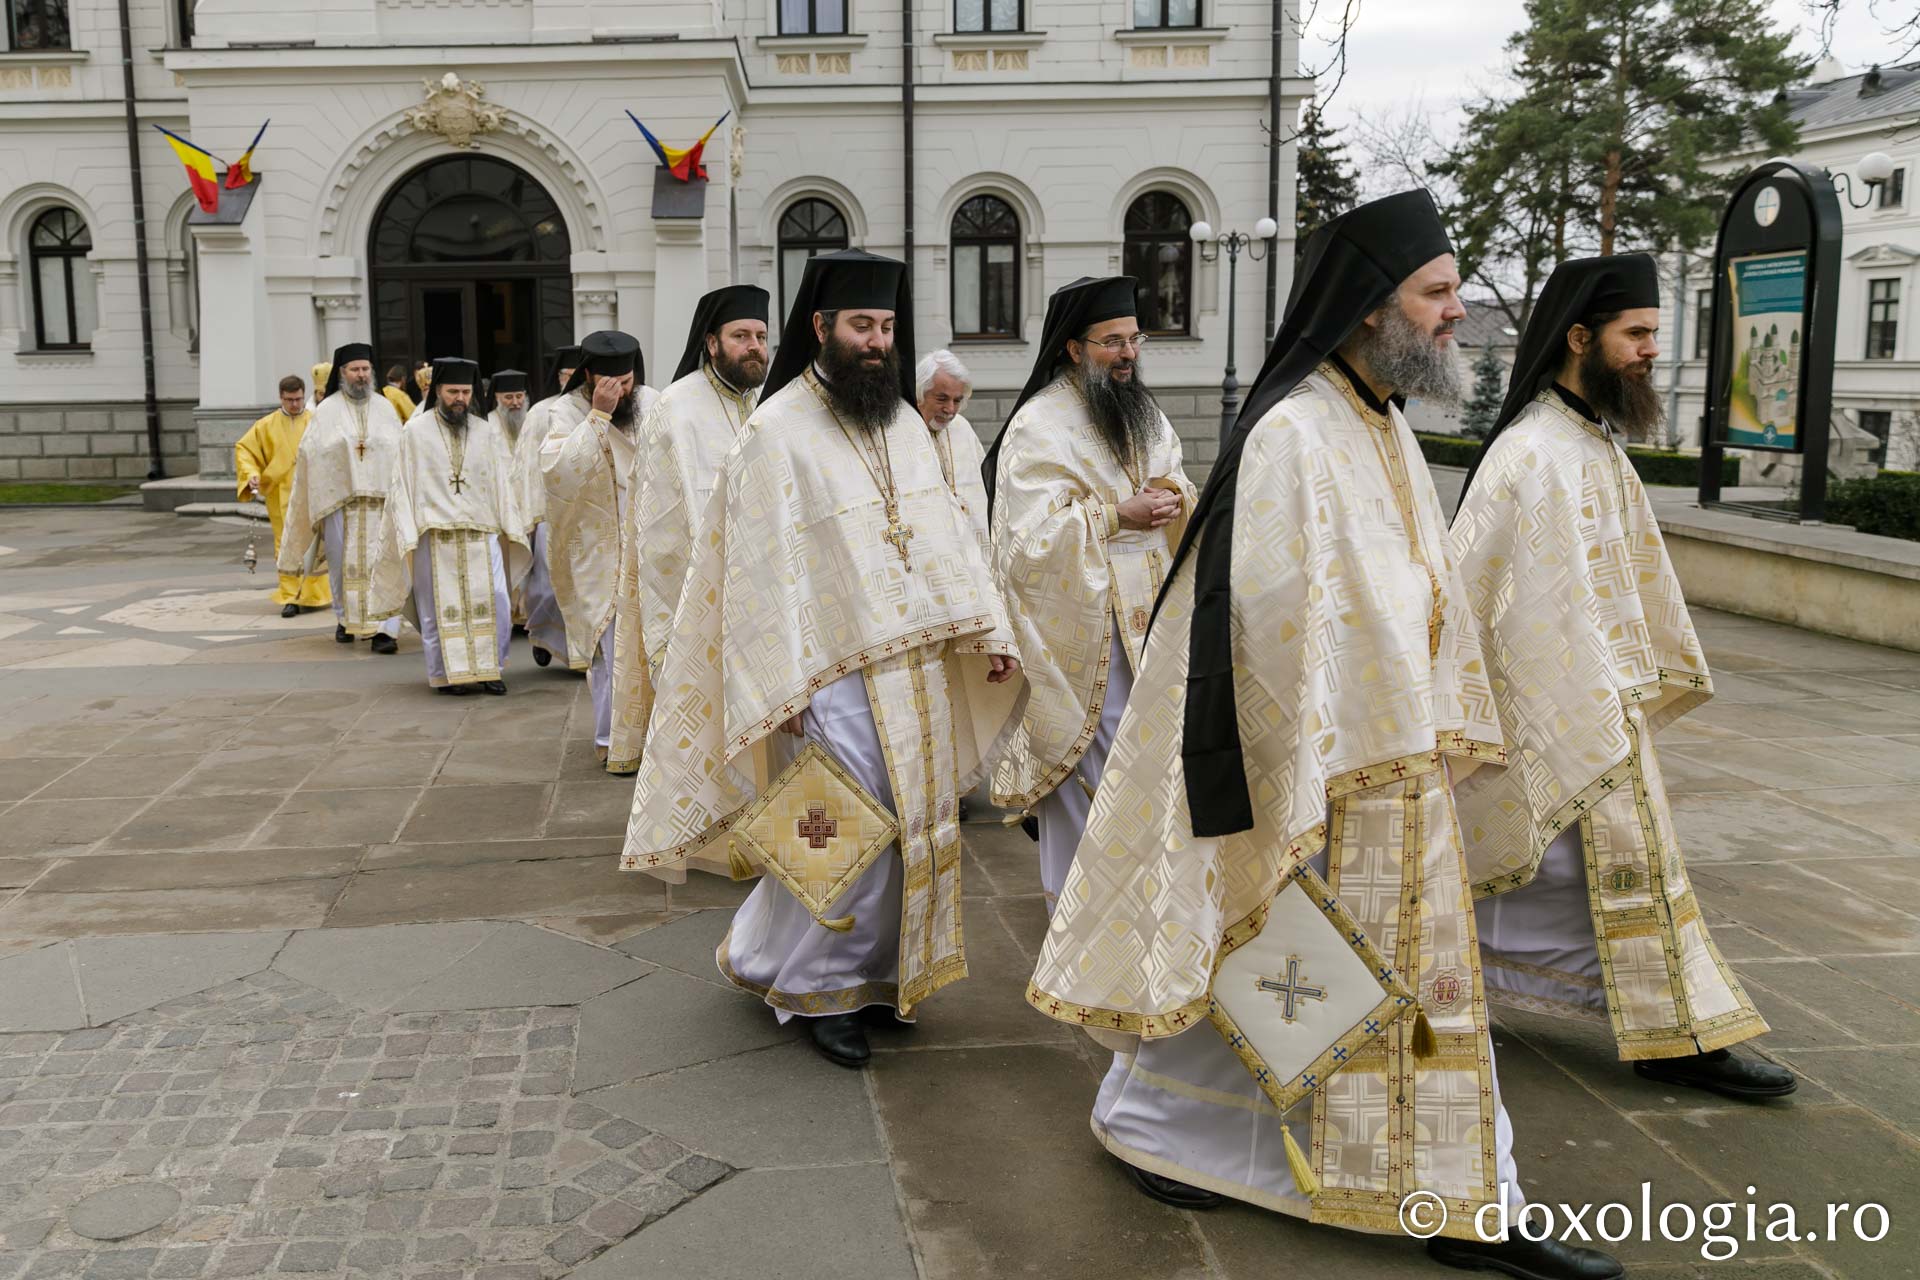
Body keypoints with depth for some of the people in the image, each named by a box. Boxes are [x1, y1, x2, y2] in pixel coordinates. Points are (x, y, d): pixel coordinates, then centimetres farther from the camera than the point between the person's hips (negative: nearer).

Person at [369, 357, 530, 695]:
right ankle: (447, 674, 11)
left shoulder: (487, 432, 10)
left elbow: (503, 483, 10)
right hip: (434, 534, -2)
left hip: (481, 533, 2)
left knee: (493, 600, -6)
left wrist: (511, 528, 1)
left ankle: (489, 668, 7)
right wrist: (408, 533, -4)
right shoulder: (416, 432, 4)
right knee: (440, 606, 0)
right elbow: (401, 486, 3)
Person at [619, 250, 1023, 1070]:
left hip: (916, 664, 7)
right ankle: (815, 989, 19)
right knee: (852, 836, -3)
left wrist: (987, 631, 6)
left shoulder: (903, 420, 10)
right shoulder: (777, 432, -10)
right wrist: (786, 687, -17)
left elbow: (944, 530, 12)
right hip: (837, 673, -7)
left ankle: (877, 971, 30)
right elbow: (763, 565, -13)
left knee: (914, 825, 12)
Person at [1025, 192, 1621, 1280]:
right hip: (1320, 777, -10)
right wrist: (1291, 802, -22)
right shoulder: (1292, 437, -20)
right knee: (1254, 962, 6)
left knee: (1425, 982, 17)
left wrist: (1444, 736, 17)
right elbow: (1273, 625, -23)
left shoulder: (1386, 427, 10)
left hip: (1401, 774, 10)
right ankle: (1151, 1123, 28)